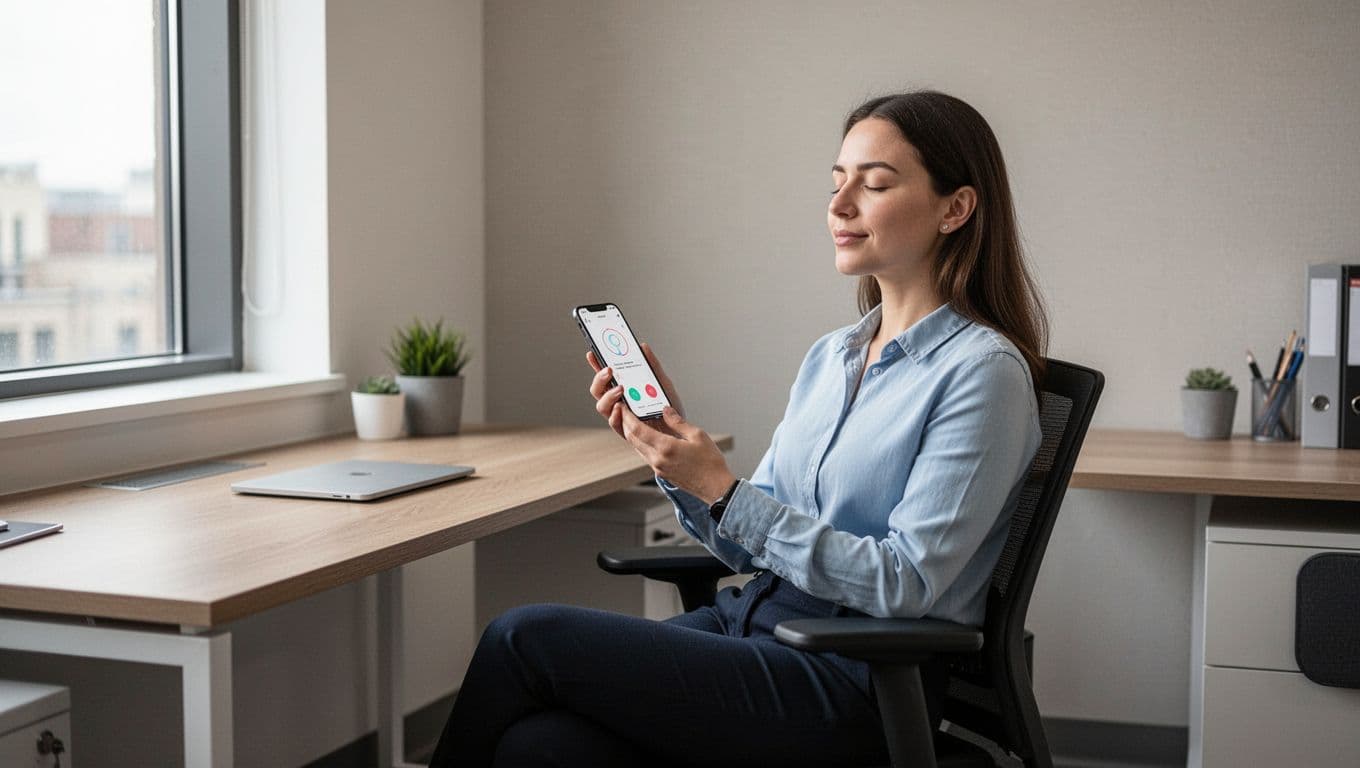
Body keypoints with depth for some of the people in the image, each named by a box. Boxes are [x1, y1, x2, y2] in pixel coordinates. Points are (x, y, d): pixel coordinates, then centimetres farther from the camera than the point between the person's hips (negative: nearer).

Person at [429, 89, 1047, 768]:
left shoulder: (982, 369, -9)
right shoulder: (829, 357, 14)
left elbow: (904, 582, -16)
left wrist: (723, 491, -18)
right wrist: (678, 456, -3)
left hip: (852, 680, -6)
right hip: (753, 622, 7)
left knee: (525, 637, -16)